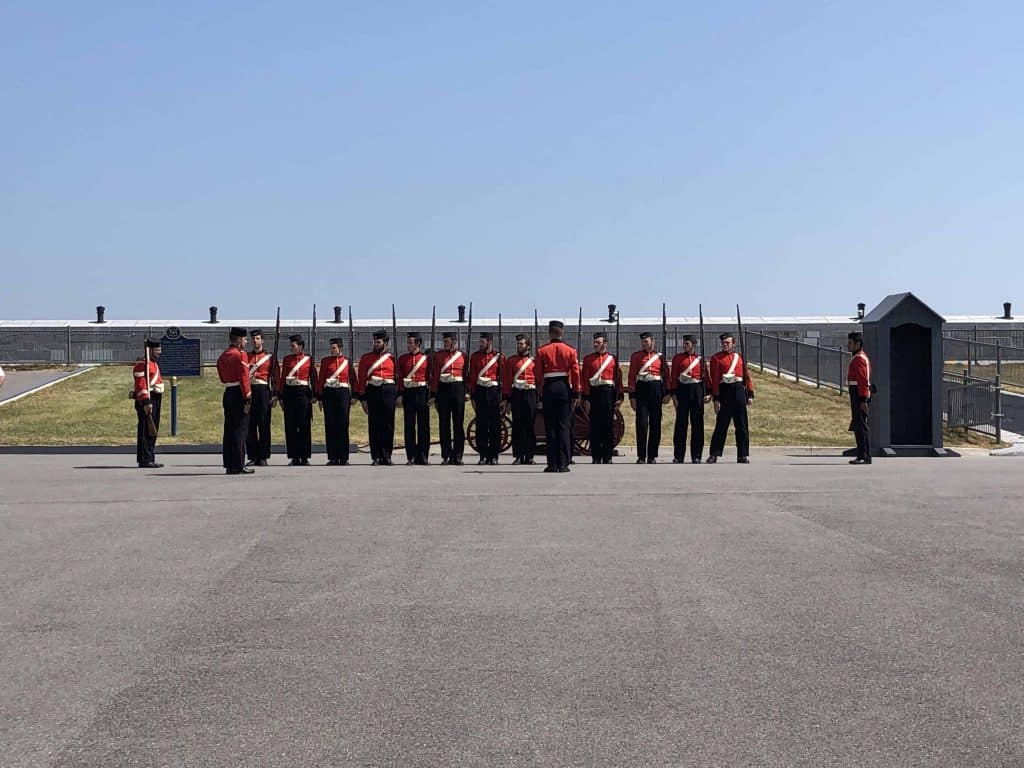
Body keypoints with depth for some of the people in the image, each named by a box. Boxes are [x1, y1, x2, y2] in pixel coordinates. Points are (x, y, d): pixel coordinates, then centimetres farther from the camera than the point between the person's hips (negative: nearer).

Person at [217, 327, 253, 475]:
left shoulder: (223, 355, 14)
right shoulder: (240, 355, -12)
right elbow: (244, 377, -18)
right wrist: (247, 398, -18)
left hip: (227, 394, 8)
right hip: (239, 395, -8)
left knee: (229, 430, 10)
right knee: (240, 430, -5)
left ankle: (229, 465, 12)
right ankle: (239, 465, -6)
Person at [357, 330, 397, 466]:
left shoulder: (392, 358, 9)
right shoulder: (366, 358, 8)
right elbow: (361, 378, 4)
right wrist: (362, 398, -2)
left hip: (389, 392, 0)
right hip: (373, 392, 0)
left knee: (388, 424, 0)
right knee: (374, 425, 0)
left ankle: (387, 456, 6)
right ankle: (376, 457, 3)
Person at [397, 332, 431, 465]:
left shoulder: (425, 358, 4)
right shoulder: (402, 359, 8)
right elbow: (400, 377, 5)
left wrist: (431, 395, -3)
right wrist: (400, 393, -4)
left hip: (422, 392, -1)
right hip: (408, 393, 1)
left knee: (423, 425, 1)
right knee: (409, 425, 2)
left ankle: (423, 456, 8)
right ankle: (411, 457, 6)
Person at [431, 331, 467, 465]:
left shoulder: (462, 356, 7)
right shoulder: (438, 355, 5)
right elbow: (434, 375, 4)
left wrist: (467, 392, 1)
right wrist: (434, 395, -1)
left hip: (458, 389, 0)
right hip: (443, 389, 0)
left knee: (459, 423, 0)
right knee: (444, 423, 1)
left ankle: (457, 456, 4)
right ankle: (446, 456, 6)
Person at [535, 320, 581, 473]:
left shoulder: (542, 351, -1)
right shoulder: (570, 351, 2)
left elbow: (537, 373, 0)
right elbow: (575, 373, -1)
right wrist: (576, 392, 7)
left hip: (548, 389, -1)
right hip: (564, 388, 1)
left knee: (550, 427, 4)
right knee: (563, 426, 3)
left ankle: (552, 464, 2)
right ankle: (563, 464, -1)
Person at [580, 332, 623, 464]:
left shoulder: (613, 359, 8)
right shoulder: (588, 359, 7)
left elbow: (618, 379, 7)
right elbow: (584, 379, 2)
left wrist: (620, 396, 1)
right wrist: (586, 398, -5)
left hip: (608, 393, 0)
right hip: (593, 393, 0)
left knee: (608, 425, 1)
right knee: (594, 426, 0)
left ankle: (608, 456, 6)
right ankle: (596, 457, 5)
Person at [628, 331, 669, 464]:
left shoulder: (660, 356, 10)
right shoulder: (636, 356, 6)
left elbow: (666, 375, 11)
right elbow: (632, 376, 2)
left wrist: (666, 393, 3)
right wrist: (632, 396, -4)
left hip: (656, 389, 2)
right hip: (641, 388, -2)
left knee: (655, 424, 3)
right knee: (641, 423, -7)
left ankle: (652, 456, 9)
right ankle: (641, 456, -3)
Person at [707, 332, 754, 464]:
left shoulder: (740, 357, 12)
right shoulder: (716, 358, 1)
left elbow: (747, 377, 13)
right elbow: (715, 379, -5)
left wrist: (750, 395, 6)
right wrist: (716, 399, -11)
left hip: (739, 391, 3)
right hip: (724, 392, -3)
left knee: (742, 425, 3)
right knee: (721, 424, -3)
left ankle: (743, 455, 8)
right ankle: (714, 454, 4)